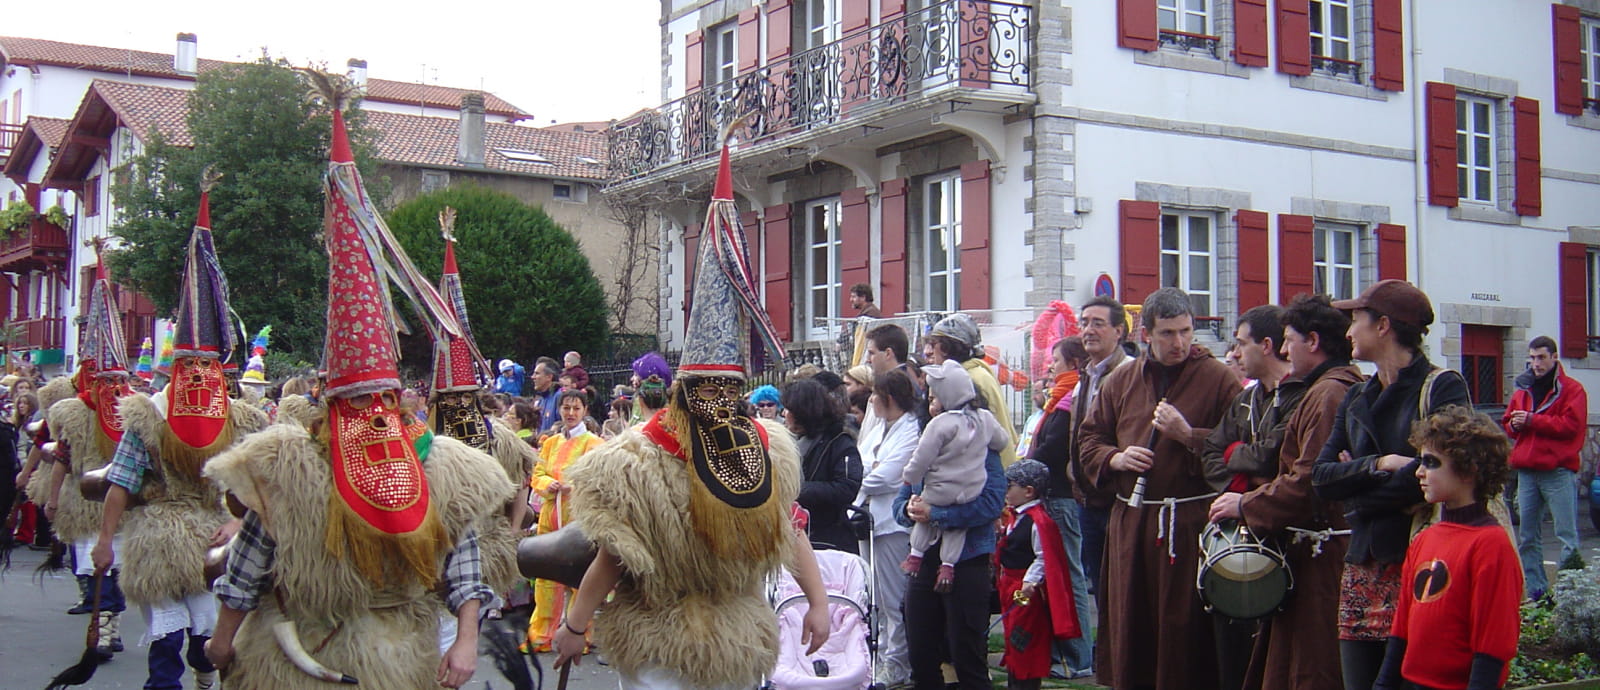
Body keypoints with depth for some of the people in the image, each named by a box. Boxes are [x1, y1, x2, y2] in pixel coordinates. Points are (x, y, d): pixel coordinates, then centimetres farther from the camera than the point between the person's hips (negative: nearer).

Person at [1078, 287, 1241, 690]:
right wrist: (1115, 459, -1)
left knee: (1185, 628, -1)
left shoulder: (1218, 379, -1)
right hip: (1130, 522, 4)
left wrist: (1189, 436, -17)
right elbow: (1089, 439, 18)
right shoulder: (1121, 381, 12)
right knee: (1129, 625, 9)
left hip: (1192, 523, -4)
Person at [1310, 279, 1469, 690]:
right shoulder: (1356, 399, 16)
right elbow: (1321, 477, 5)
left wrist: (1358, 494, -7)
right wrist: (1378, 465, -12)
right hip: (1363, 566, 6)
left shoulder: (1444, 388, -5)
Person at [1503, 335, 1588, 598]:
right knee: (1527, 537, 7)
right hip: (1527, 471, 6)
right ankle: (1536, 591, 13)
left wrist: (1531, 420, -12)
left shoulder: (1572, 389, 0)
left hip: (1557, 471, -6)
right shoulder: (1523, 390, 18)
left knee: (1567, 536, -6)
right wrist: (1514, 425, -2)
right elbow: (1507, 424, 21)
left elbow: (1571, 425, -12)